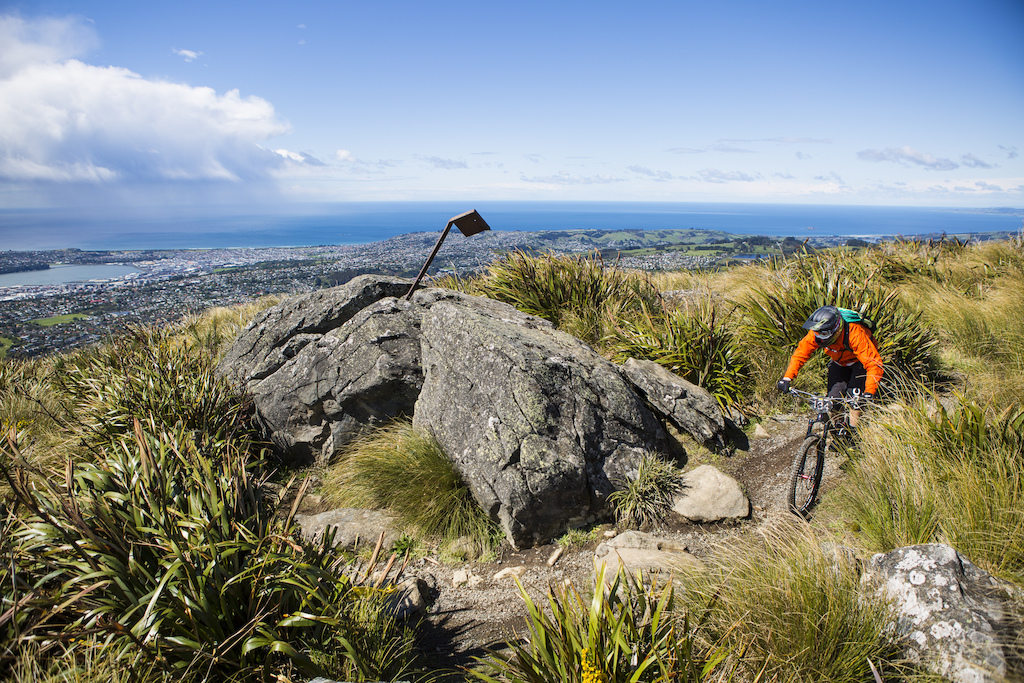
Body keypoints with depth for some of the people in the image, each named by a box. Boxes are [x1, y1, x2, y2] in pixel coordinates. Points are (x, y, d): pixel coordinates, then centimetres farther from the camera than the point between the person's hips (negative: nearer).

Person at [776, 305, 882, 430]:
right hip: (840, 362, 4)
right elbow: (800, 354, -17)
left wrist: (869, 393, -50)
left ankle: (854, 429, -7)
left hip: (860, 362, -4)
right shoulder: (815, 334, -27)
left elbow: (874, 364, -41)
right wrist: (787, 378, -29)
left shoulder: (855, 335, -40)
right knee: (833, 396, -10)